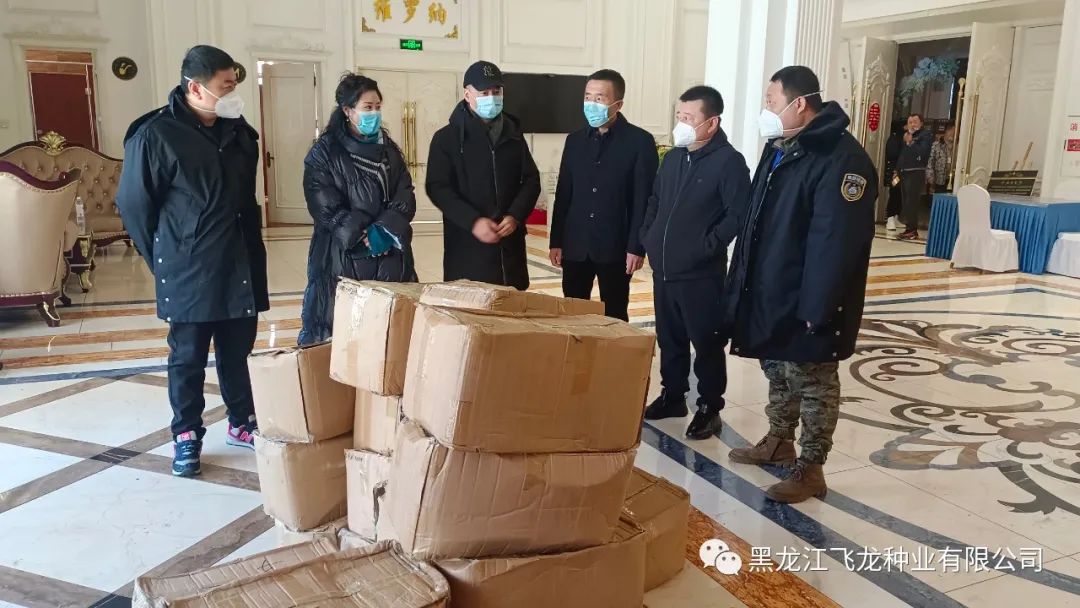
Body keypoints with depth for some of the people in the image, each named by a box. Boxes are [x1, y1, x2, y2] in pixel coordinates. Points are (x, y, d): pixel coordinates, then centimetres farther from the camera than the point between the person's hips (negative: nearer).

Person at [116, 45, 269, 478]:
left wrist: (250, 247, 14)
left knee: (238, 351, 14)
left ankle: (242, 423, 29)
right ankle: (186, 437, 20)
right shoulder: (155, 134, -11)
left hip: (240, 267, 5)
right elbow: (133, 204, -5)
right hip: (188, 272, -5)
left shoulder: (238, 132, 7)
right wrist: (164, 258, 1)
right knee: (188, 357, 6)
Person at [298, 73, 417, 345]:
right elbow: (325, 206, -10)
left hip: (390, 257, 4)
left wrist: (385, 230, -12)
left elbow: (405, 197, 5)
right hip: (343, 256, -4)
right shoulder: (325, 152, -2)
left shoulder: (389, 150, 13)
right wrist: (364, 236, -15)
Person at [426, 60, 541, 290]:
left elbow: (531, 180, 11)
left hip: (510, 243, 4)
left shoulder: (514, 135, 14)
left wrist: (515, 216, -7)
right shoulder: (447, 138, 1)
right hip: (466, 246, -4)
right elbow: (438, 188, -5)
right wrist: (472, 221, -18)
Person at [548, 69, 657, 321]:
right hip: (575, 246, 4)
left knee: (614, 317, 6)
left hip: (615, 247, -4)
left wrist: (637, 247, -11)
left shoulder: (640, 141, -4)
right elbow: (563, 195, 11)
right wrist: (556, 241, 7)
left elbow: (644, 199, -7)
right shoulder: (575, 140, 10)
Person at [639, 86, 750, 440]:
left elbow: (737, 215, -16)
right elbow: (654, 201, 20)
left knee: (707, 344, 3)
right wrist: (647, 238, 8)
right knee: (669, 338, 17)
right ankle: (672, 396, 32)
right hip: (664, 270, 7)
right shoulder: (673, 157, 12)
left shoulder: (729, 161, -10)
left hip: (701, 274, -7)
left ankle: (709, 408, 16)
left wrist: (706, 247, -19)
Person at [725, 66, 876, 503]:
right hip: (767, 295, 9)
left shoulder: (843, 159, -19)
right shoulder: (778, 149, 11)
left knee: (812, 383, 5)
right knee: (778, 373, 21)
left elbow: (835, 242, -24)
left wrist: (816, 308, -25)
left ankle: (810, 469, 18)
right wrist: (741, 284, 14)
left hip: (805, 303, -9)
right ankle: (779, 443, 39)